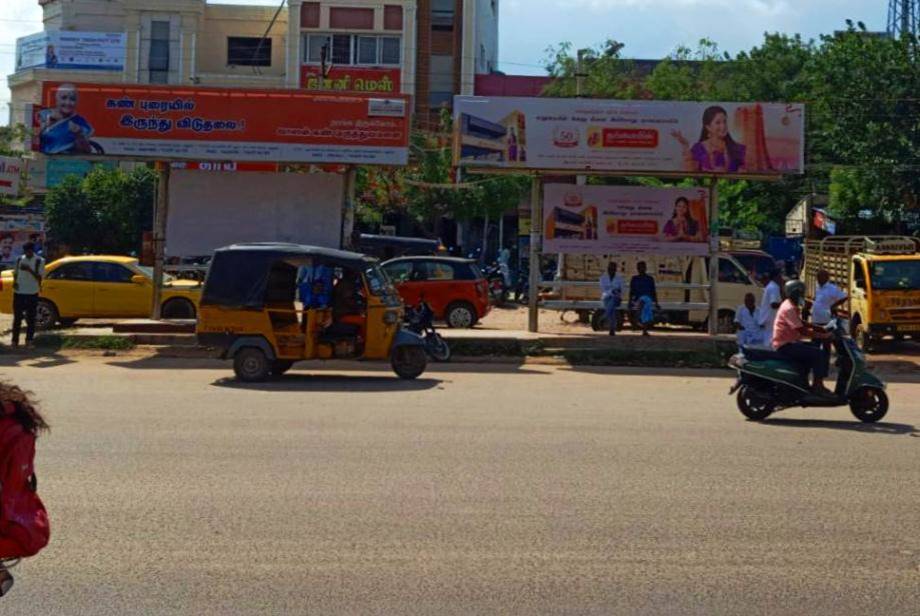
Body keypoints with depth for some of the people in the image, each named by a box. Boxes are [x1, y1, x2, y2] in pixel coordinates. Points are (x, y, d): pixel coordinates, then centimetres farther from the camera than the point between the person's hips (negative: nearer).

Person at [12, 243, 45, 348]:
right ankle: (15, 340, 10)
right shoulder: (19, 259, 8)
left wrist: (29, 270, -21)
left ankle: (29, 340, 9)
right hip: (18, 292, 3)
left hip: (32, 293, -3)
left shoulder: (39, 261, -3)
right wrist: (14, 282, -5)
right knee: (17, 317, 5)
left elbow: (39, 277, -8)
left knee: (31, 318, 2)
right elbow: (15, 273, 15)